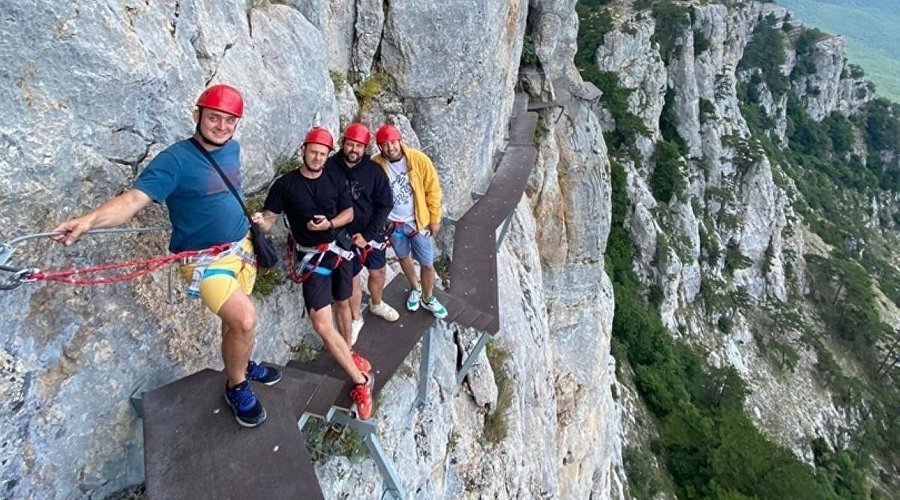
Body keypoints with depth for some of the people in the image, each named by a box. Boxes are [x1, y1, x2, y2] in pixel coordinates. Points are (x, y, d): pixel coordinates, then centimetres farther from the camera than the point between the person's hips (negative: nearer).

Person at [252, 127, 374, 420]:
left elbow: (349, 213, 4)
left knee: (342, 303, 19)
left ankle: (348, 351, 47)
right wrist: (259, 221, -31)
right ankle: (361, 382, -5)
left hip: (340, 249, 3)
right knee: (322, 323, -14)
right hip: (312, 257, -3)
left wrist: (329, 224, -15)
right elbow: (269, 218, -7)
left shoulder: (335, 179, 2)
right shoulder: (285, 184, -6)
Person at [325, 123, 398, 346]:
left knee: (378, 272, 18)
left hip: (372, 232, 2)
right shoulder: (329, 168, -15)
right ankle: (356, 319, 30)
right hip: (344, 234, -2)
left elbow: (385, 204, -8)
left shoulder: (374, 170, -10)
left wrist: (367, 234, -14)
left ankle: (377, 305, 47)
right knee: (352, 278, 7)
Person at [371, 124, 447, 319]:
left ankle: (428, 298, 33)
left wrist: (435, 219, -5)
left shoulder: (419, 159, -18)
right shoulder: (375, 165, -15)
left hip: (419, 221, -1)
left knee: (427, 264, 7)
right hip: (392, 223, 2)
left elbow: (432, 190, -9)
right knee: (403, 258, 23)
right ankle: (415, 288, 50)